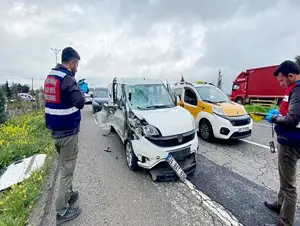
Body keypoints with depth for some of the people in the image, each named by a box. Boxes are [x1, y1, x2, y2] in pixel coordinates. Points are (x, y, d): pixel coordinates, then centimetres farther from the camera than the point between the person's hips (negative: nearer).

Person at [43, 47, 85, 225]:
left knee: (64, 166, 23)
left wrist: (75, 88, 11)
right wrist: (82, 92, -4)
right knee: (67, 169, 3)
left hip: (55, 129, 9)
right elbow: (79, 102, -23)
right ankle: (62, 211, 16)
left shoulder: (50, 76, 10)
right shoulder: (66, 78, -18)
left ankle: (68, 194, 40)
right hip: (67, 131, -9)